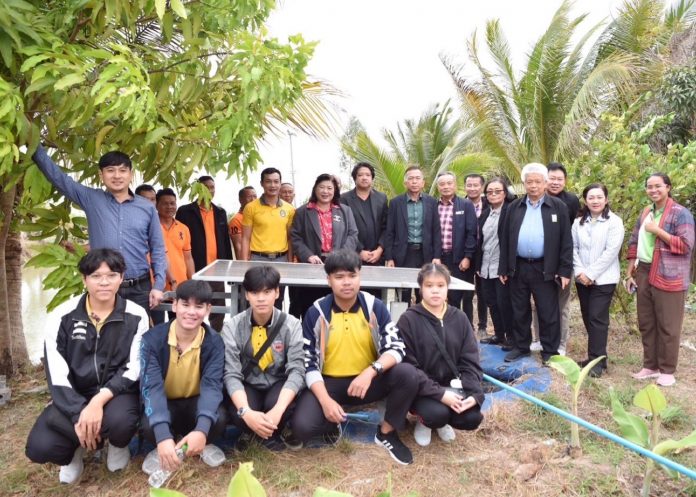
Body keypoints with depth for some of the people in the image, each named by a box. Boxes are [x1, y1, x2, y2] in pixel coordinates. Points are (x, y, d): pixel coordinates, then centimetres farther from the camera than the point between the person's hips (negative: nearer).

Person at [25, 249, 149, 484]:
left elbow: (134, 369, -10)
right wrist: (79, 413, -21)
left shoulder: (136, 316, -7)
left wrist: (100, 400, -26)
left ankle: (118, 445, 4)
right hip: (74, 398, 2)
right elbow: (56, 372, -10)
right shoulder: (64, 315, -5)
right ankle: (75, 449, 13)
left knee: (119, 421, -35)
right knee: (40, 447, -23)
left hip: (117, 393, -1)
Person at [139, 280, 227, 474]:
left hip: (195, 402, 1)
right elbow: (152, 387, -30)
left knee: (219, 419, -32)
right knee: (149, 427, -34)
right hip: (164, 404, 0)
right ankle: (163, 447, 2)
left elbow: (212, 385, -27)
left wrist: (201, 429, -46)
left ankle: (202, 444, 3)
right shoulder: (152, 339, -20)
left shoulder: (214, 342, -16)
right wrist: (163, 436, -45)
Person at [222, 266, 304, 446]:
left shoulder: (291, 325, -13)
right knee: (239, 416, -32)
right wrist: (246, 412, -37)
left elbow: (296, 370, -20)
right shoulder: (232, 327, -12)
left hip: (279, 384, 0)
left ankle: (281, 429, 3)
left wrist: (278, 410, -37)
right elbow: (231, 374, -18)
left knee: (280, 407, -34)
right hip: (248, 387, 1)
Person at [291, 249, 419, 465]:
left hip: (369, 380, 1)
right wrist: (325, 400, -23)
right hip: (329, 382, -1)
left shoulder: (374, 306, -7)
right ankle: (334, 424, 9)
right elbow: (308, 362, -9)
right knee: (302, 426, -27)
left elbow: (396, 348, -12)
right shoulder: (316, 313, -9)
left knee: (408, 374, -27)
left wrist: (371, 371, -31)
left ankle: (387, 433, -3)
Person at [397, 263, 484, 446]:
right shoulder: (408, 319, -11)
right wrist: (439, 394, -24)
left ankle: (442, 421, 15)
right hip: (421, 388, -4)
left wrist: (474, 394, -16)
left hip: (451, 386, 4)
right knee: (438, 413, -32)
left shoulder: (460, 318, 2)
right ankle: (424, 422, 8)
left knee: (472, 418, -21)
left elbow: (470, 361, 0)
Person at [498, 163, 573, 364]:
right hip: (518, 268, 3)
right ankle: (521, 346, 27)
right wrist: (503, 268, 5)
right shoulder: (514, 207, 8)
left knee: (548, 313, 4)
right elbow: (505, 239, 8)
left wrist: (565, 271, -8)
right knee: (519, 311, 12)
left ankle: (550, 351, 18)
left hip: (545, 269, -3)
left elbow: (566, 241, -3)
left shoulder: (558, 207, -1)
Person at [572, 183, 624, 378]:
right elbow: (573, 248, 5)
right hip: (582, 279, 5)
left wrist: (591, 274, -15)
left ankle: (598, 361, 2)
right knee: (587, 317, 9)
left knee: (598, 318, -6)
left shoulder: (614, 221, -6)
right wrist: (580, 272, -9)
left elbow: (611, 251, -12)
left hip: (603, 279, -5)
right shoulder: (578, 222, 8)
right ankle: (594, 356, 20)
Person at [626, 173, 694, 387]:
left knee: (667, 326, 1)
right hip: (644, 274, 7)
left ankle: (667, 370, 14)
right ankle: (650, 365, 25)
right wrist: (630, 273, 10)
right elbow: (634, 243, 15)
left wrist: (658, 231, -17)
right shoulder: (645, 213, 13)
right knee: (646, 324, 13)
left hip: (668, 277, -7)